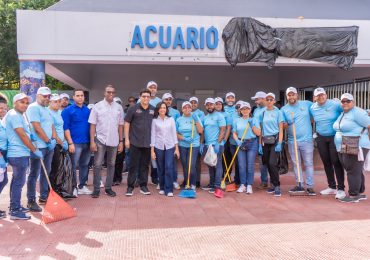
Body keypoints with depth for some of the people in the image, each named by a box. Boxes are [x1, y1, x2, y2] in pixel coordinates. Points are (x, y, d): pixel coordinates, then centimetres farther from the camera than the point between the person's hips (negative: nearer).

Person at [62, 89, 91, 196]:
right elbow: (65, 128, -8)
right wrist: (70, 143, -14)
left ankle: (82, 186, 24)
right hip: (75, 143, -5)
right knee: (73, 166, 1)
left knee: (85, 165, 12)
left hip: (87, 142, 5)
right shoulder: (68, 110, -4)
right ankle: (73, 187, 13)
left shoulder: (88, 110, 11)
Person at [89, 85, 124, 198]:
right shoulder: (97, 106, -1)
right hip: (100, 140, -2)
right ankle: (96, 189, 9)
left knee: (111, 165, 10)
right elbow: (92, 125, -2)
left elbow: (120, 125, 7)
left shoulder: (119, 107, 5)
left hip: (114, 141, 2)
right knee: (97, 165, 0)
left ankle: (108, 188, 20)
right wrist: (92, 141, -8)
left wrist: (121, 141, 4)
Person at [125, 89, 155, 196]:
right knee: (133, 165, 3)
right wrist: (126, 139, -5)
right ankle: (130, 187, 12)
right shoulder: (133, 108, -4)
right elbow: (126, 123, -1)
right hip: (135, 142, -3)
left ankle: (143, 186, 21)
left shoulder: (153, 110, 4)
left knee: (145, 165, 11)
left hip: (148, 143, 3)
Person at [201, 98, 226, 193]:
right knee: (210, 166, 12)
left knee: (217, 165, -4)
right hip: (207, 145, 7)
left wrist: (218, 143, -18)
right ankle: (211, 184, 21)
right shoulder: (205, 117, 15)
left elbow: (223, 130, -12)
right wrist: (202, 143, 11)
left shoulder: (219, 116, -6)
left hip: (216, 145, -7)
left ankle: (217, 186, -1)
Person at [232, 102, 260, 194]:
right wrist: (237, 141, -9)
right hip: (241, 144, 1)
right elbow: (234, 133, 8)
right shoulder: (236, 120, 9)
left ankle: (249, 185, 3)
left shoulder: (254, 120, 5)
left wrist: (252, 125, -10)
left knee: (250, 165, -2)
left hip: (252, 143, -1)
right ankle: (242, 185, 10)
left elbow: (258, 133, 1)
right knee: (242, 165, 1)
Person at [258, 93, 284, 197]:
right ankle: (273, 184, 21)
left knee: (272, 163, -15)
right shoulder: (262, 113, 11)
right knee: (267, 163, 6)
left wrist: (279, 143, -12)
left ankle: (277, 186, -6)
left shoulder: (278, 112, 1)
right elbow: (260, 129, 12)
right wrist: (260, 144, 6)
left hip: (275, 140, -4)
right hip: (265, 141, 4)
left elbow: (281, 129, -3)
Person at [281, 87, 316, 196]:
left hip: (307, 140, -2)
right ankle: (299, 185, 19)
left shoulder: (307, 104, 1)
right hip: (292, 141, 2)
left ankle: (310, 186, 8)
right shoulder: (284, 109, 5)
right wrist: (287, 123, -16)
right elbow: (282, 126, 5)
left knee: (308, 164, 1)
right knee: (296, 164, 9)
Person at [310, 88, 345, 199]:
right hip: (321, 138, 5)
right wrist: (316, 132, 9)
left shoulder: (335, 105, -13)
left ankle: (341, 189, 4)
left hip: (335, 138, -5)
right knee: (326, 163, 10)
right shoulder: (312, 108, 2)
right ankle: (332, 187, 23)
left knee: (336, 162, -6)